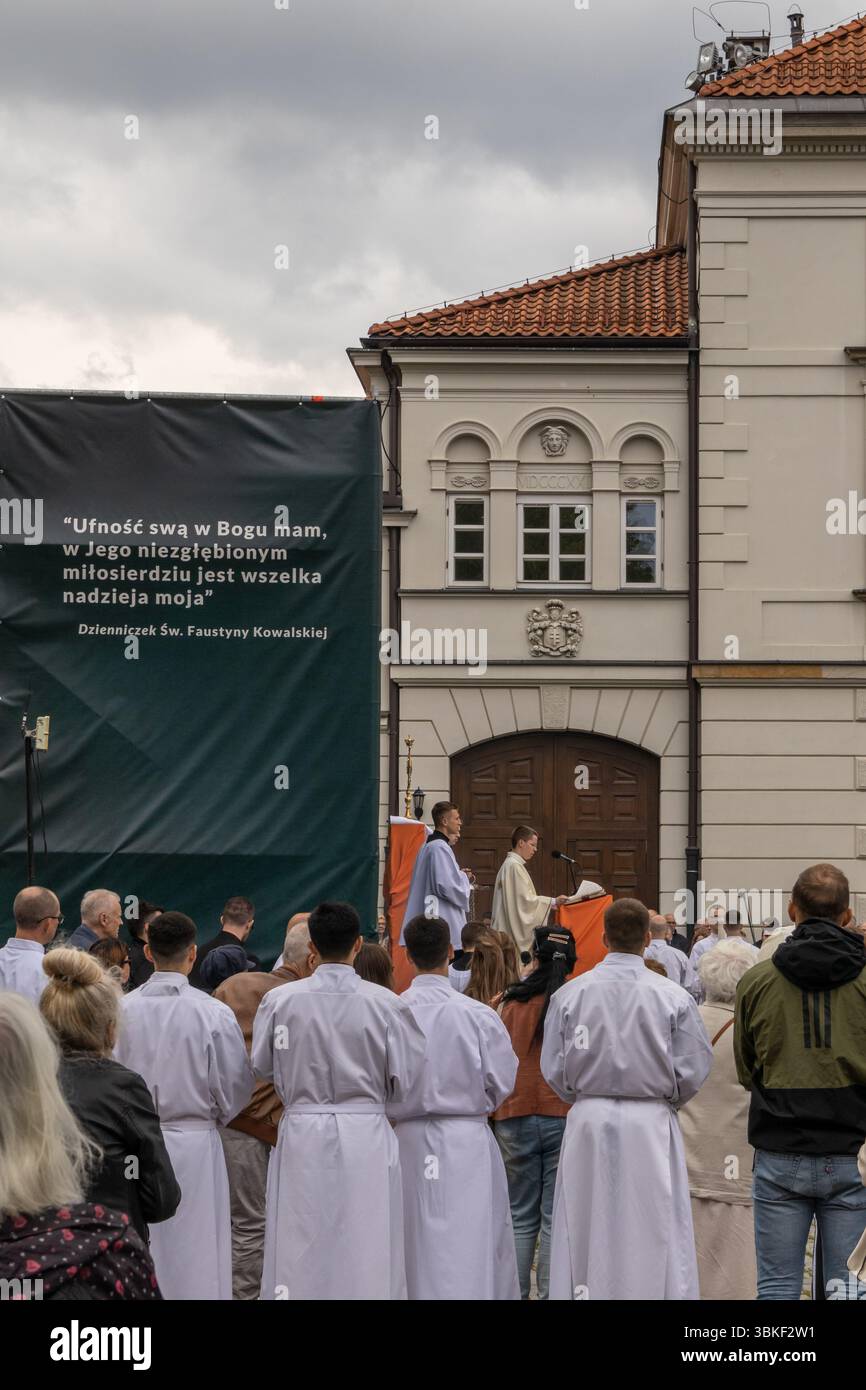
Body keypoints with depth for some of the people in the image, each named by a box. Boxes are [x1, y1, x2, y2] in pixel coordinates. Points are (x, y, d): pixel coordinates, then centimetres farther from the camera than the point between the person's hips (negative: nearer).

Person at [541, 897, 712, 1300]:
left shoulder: (569, 994, -4)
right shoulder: (673, 997, -8)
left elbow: (553, 1069, 1)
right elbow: (693, 1070, -3)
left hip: (588, 1124, 2)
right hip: (651, 1128, -1)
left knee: (586, 1234, 7)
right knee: (651, 1235, 3)